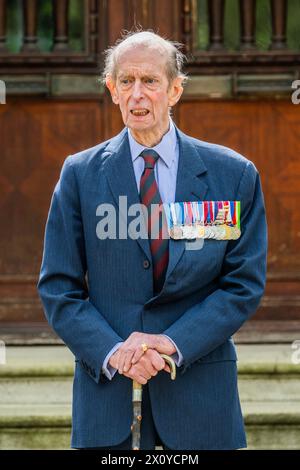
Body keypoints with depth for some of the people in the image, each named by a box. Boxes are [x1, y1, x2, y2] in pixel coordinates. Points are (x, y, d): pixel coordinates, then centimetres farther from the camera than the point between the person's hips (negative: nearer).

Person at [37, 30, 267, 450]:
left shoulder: (234, 175, 2)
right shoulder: (80, 174, 4)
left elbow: (245, 284, 1)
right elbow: (57, 288, 3)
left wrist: (175, 344, -12)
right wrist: (111, 351, -12)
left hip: (200, 391, 0)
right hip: (107, 390, 0)